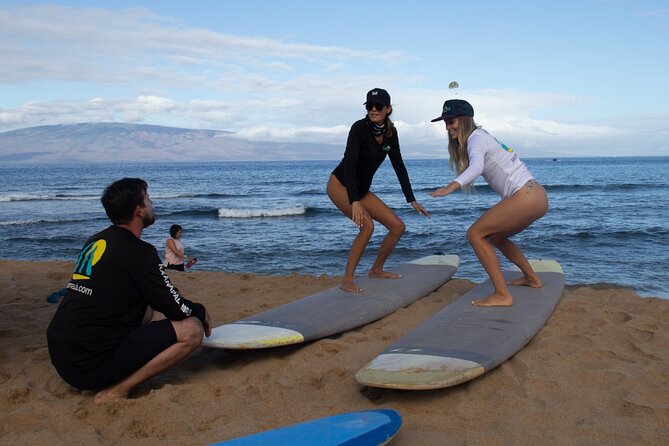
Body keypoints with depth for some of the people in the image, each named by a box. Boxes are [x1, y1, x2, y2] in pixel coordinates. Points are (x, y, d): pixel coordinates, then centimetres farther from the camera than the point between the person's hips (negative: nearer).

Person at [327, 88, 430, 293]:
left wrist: (412, 200, 1)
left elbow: (399, 167, 4)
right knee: (367, 225, -29)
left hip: (361, 190, 7)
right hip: (339, 184, -7)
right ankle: (347, 280, -19)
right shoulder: (359, 128, -22)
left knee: (398, 226, 3)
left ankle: (376, 269, 22)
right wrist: (355, 202, -38)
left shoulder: (391, 132, -2)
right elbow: (349, 164, -29)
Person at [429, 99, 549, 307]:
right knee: (494, 236, 27)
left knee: (475, 234, -10)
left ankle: (502, 295, -13)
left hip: (526, 198, -10)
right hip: (537, 197, 10)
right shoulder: (481, 136, 19)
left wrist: (452, 186, -47)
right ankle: (532, 278, 41)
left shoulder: (476, 138, -11)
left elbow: (476, 166, -32)